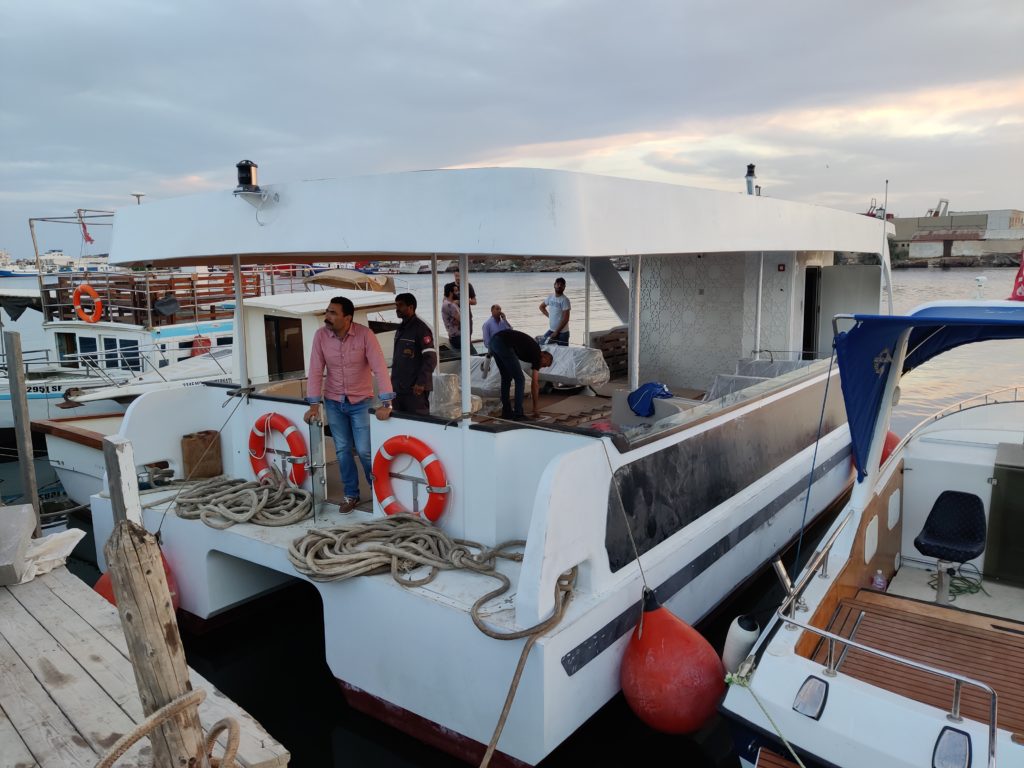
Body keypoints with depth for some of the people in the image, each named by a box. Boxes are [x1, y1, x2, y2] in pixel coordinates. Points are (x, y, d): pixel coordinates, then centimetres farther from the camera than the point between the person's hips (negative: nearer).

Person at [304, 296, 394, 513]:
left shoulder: (364, 334, -18)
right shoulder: (321, 335, -9)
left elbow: (379, 368, -22)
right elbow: (316, 370, -6)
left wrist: (386, 403, -29)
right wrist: (314, 404, -10)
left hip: (360, 402, -3)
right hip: (334, 402, 3)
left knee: (364, 450, -4)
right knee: (342, 451, 9)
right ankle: (351, 494, 25)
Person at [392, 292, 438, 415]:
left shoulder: (421, 328, -11)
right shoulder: (401, 329, 16)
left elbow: (431, 359, -17)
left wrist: (421, 382, -21)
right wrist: (394, 380, 18)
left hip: (415, 389, -9)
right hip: (399, 388, 9)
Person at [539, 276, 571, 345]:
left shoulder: (565, 300, -14)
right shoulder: (550, 297, 5)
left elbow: (565, 319, -18)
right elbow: (541, 306, 24)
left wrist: (556, 332, -17)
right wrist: (549, 315, 9)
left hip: (562, 333, -6)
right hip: (551, 331, 6)